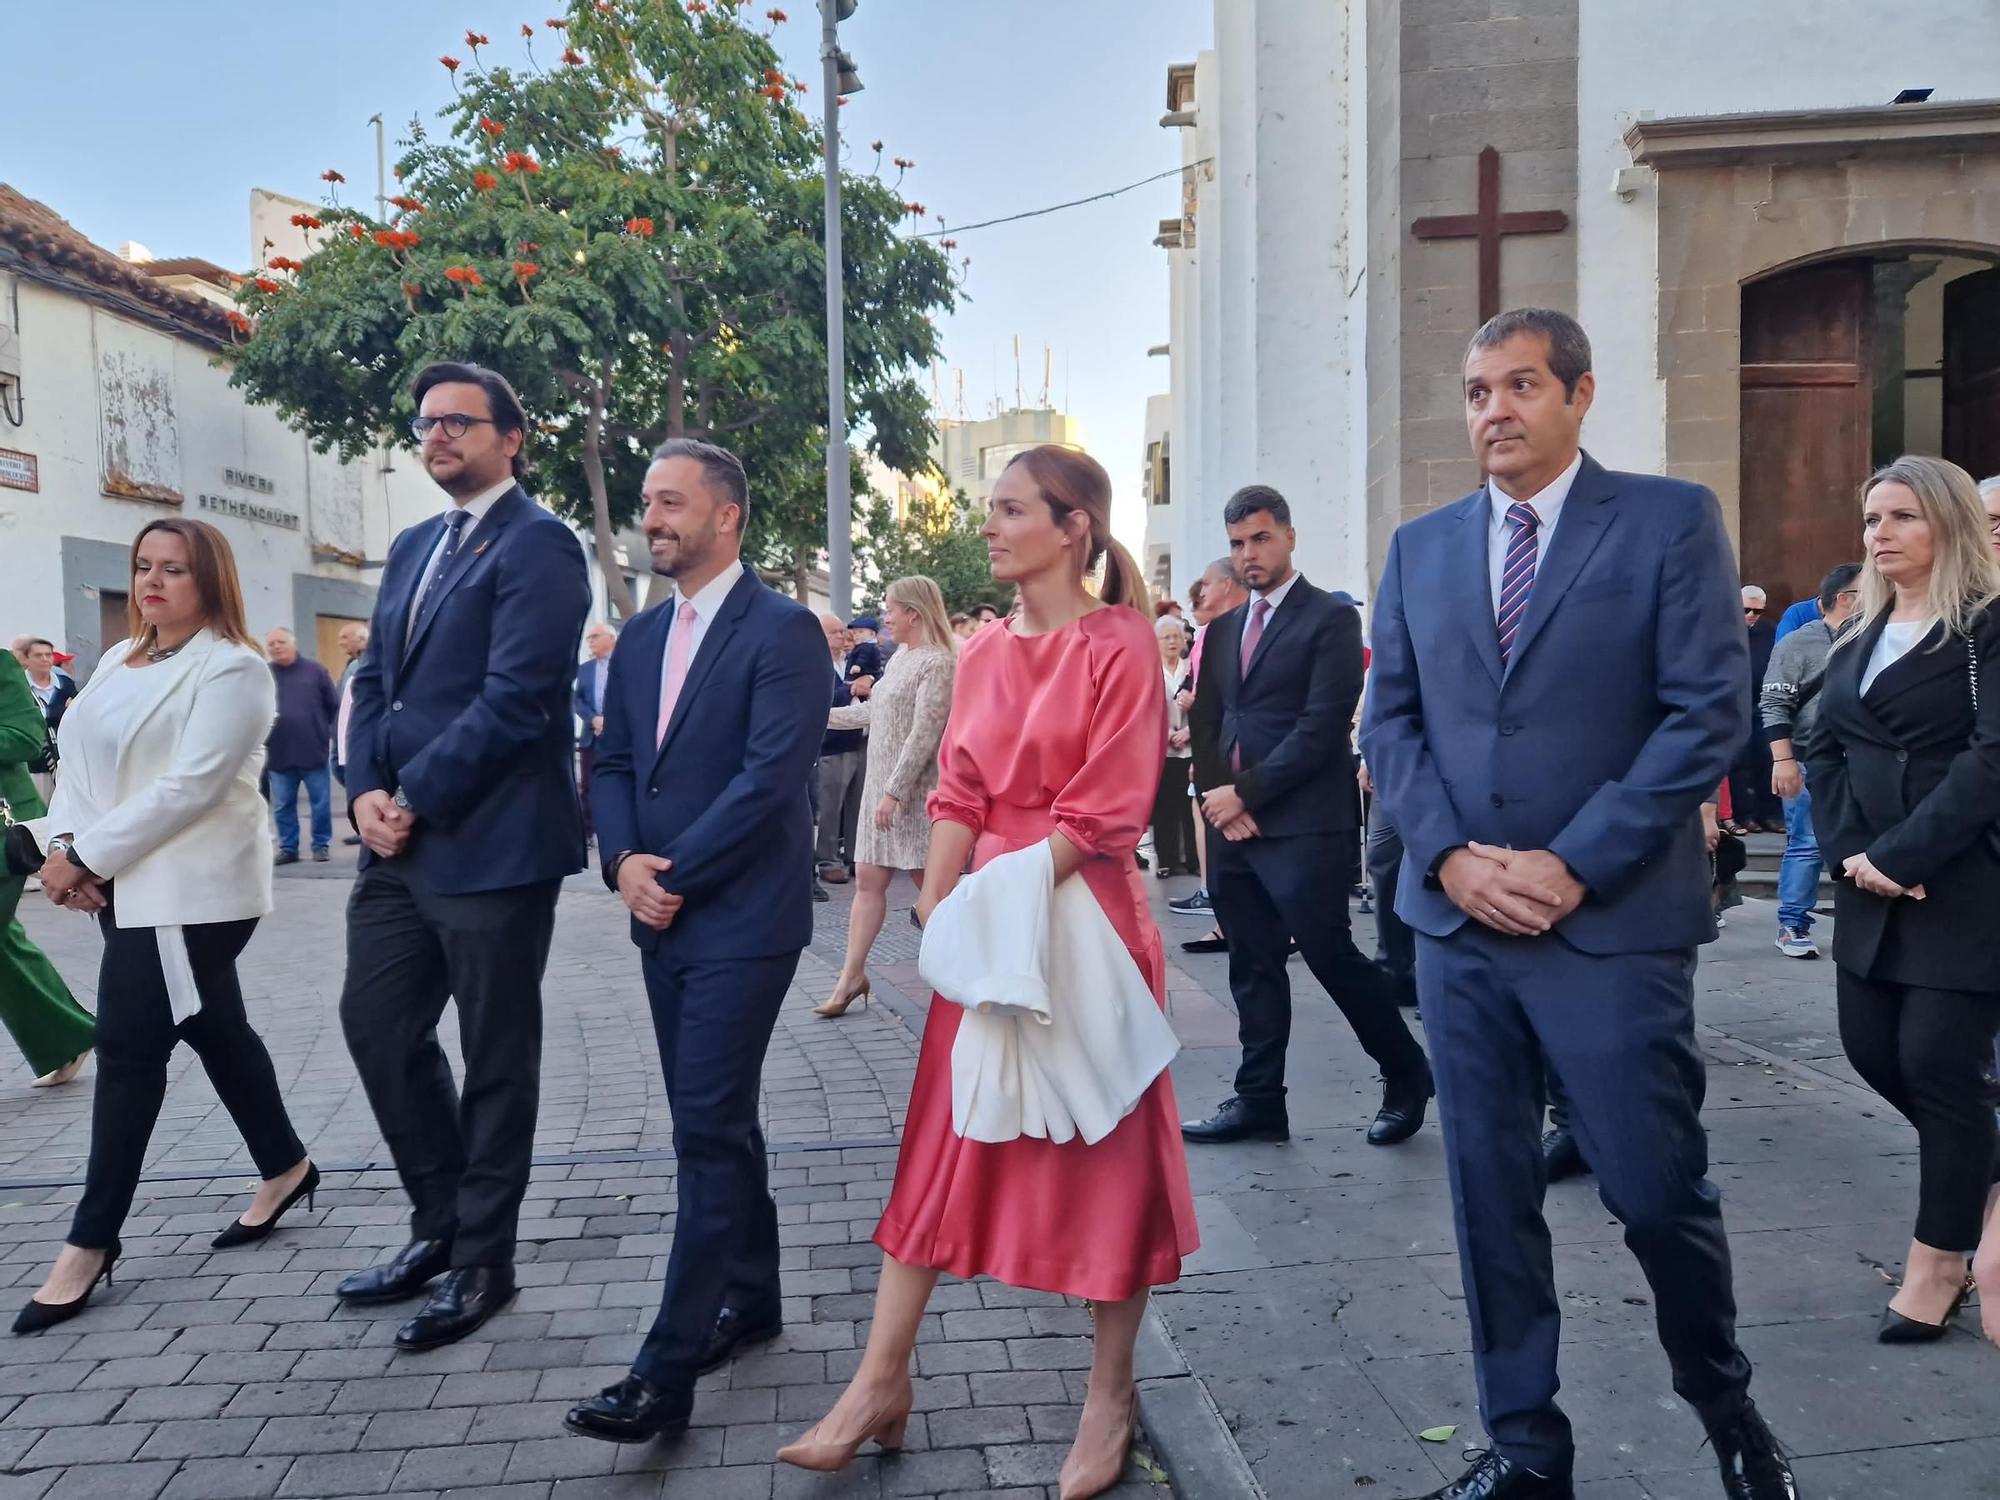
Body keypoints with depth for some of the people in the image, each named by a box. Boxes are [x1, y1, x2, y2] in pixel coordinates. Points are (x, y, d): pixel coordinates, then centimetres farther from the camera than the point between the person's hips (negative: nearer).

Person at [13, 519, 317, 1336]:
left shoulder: (233, 667, -12)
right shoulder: (120, 658, 14)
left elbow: (188, 788, -20)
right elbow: (81, 758, 11)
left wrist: (85, 856, -18)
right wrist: (62, 841, -6)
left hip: (189, 888, -8)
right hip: (126, 883, 8)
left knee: (128, 1049, -5)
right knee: (215, 1030, 16)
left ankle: (91, 1242, 6)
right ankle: (286, 1166, 31)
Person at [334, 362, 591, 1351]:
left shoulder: (538, 545, -9)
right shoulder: (412, 548, 18)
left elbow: (514, 699, -18)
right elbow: (375, 680, 15)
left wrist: (414, 800, -14)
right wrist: (366, 791, -2)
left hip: (490, 843, -8)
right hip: (400, 838, 9)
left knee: (495, 1056, 5)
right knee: (376, 1023, 14)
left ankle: (483, 1260, 21)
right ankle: (442, 1224, 32)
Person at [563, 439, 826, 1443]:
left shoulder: (782, 631, -11)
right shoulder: (641, 637, 13)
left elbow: (772, 776, -18)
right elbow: (614, 765, 13)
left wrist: (671, 873, -14)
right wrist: (624, 861, -5)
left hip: (740, 919, -8)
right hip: (663, 915, 8)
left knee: (709, 1131, -6)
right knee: (717, 1121, 16)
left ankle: (668, 1370, 0)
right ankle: (750, 1299, 31)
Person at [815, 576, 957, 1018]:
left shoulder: (938, 662, -14)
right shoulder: (900, 657, 14)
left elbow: (924, 734, -19)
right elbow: (872, 712, 23)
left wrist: (894, 792, -21)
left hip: (913, 791, -9)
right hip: (881, 785, 9)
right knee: (867, 881, 8)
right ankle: (851, 976, 12)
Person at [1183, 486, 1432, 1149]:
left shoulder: (1331, 618, -5)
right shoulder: (1223, 629, 16)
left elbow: (1323, 726, -13)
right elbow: (1206, 722, 14)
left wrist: (1246, 792, -14)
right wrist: (1217, 797, -3)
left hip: (1305, 827, -6)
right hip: (1233, 823, 6)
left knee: (1330, 956, -2)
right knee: (1252, 966, 10)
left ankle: (1407, 1078, 19)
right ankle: (1258, 1101, 18)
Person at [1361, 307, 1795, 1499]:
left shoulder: (1672, 521, -1)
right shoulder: (1421, 547, 11)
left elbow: (1709, 713, -8)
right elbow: (1390, 719, 9)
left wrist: (1573, 865, -14)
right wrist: (1452, 856, -7)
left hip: (1613, 922, -3)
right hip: (1458, 921, 4)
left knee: (1658, 1190, 5)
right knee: (1490, 1197, 9)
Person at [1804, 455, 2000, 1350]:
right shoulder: (1858, 641, 13)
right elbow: (1823, 753, 7)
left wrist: (1899, 855, -19)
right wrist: (1849, 853, -8)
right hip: (1871, 884, 7)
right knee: (1873, 1049, 9)